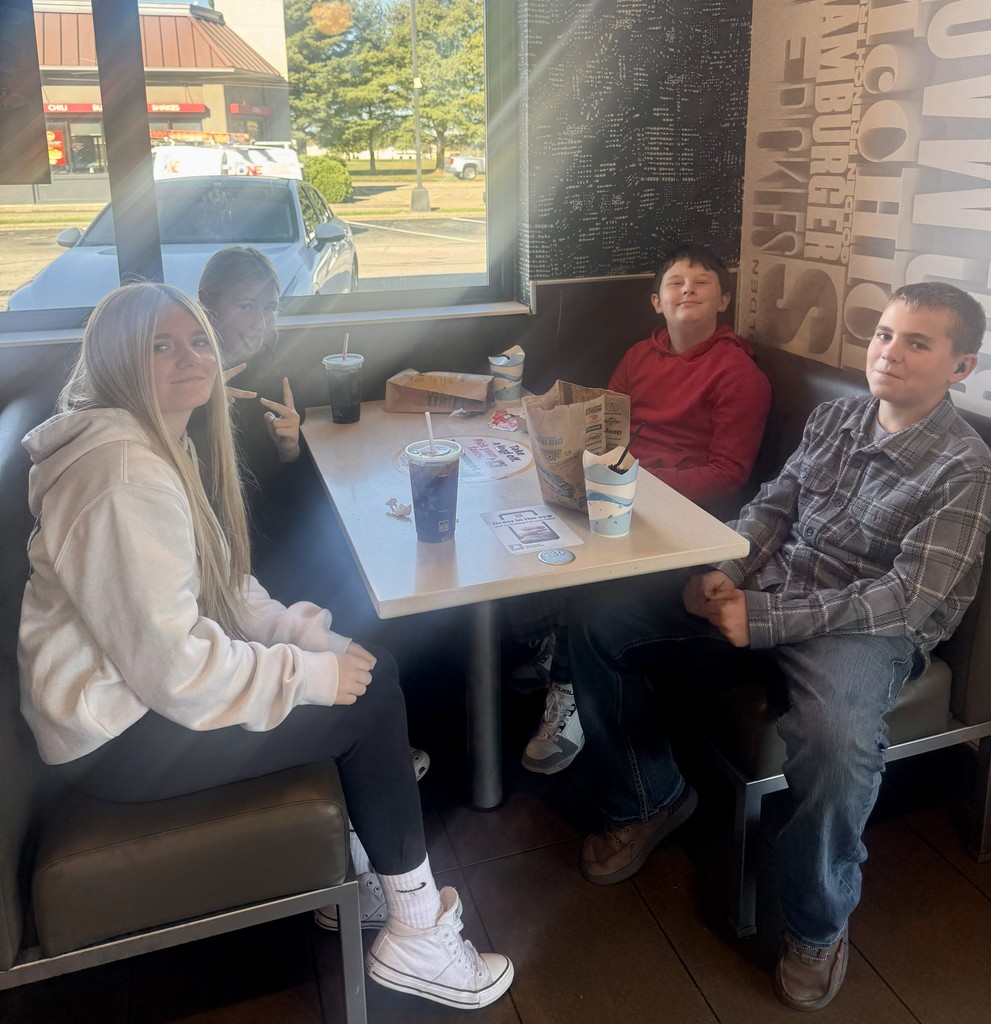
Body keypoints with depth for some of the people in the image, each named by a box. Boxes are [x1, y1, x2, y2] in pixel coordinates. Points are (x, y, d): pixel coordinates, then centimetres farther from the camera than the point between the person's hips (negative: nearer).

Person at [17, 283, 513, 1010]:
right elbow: (171, 666, -28)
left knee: (369, 668, 5)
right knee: (372, 698, -10)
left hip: (148, 686, 10)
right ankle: (417, 936, 6)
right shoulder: (124, 471, -25)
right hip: (120, 736, -10)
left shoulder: (164, 443, 8)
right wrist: (309, 673, -19)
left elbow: (224, 587, 12)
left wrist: (306, 633, -2)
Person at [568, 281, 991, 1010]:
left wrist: (765, 618, -23)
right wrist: (726, 572, -9)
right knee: (600, 623, -7)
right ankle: (648, 799, 14)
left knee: (835, 736, -39)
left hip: (868, 628, -6)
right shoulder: (834, 419, 10)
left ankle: (818, 926, -8)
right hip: (766, 590, 6)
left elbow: (907, 597, -16)